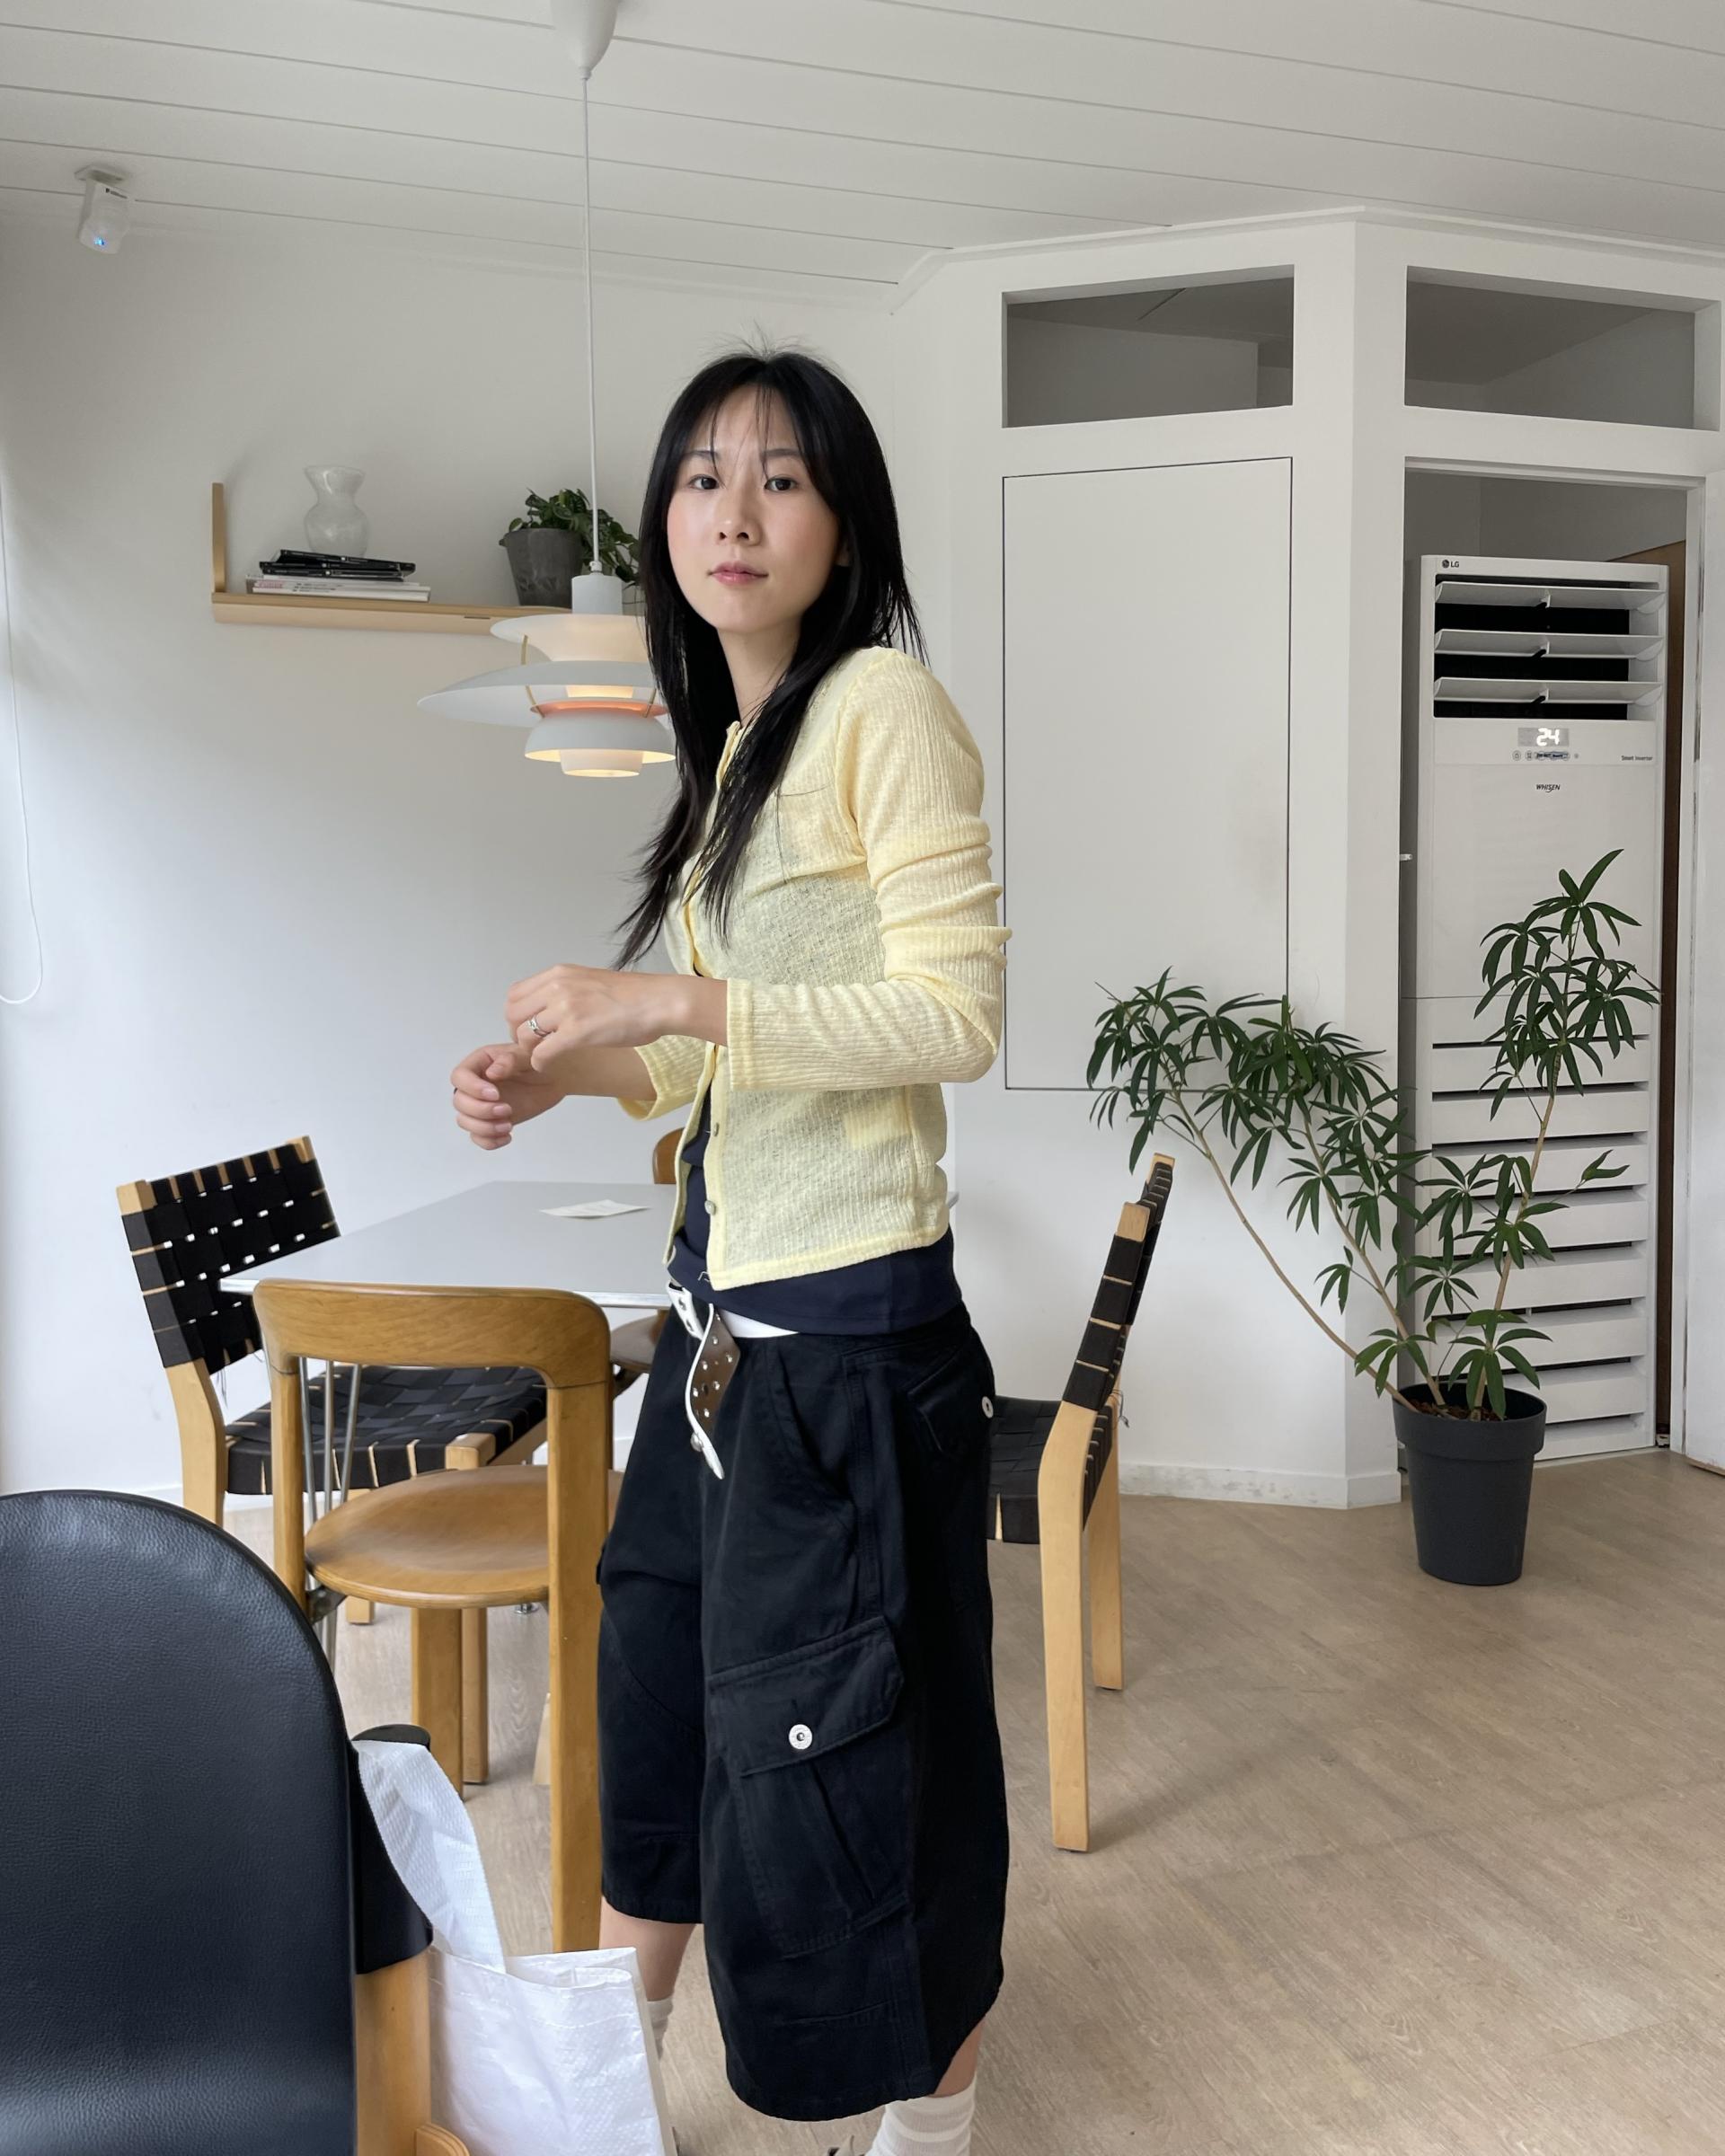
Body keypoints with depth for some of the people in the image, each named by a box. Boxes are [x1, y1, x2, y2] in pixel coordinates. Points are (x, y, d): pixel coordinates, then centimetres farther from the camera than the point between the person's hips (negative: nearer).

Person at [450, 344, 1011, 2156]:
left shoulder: (886, 702, -12)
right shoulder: (734, 742, 14)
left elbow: (962, 1014, -19)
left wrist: (670, 1002, -21)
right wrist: (569, 1070, 2)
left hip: (848, 1324, -9)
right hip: (723, 1307, 9)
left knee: (852, 1749, 6)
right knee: (656, 1686, 21)